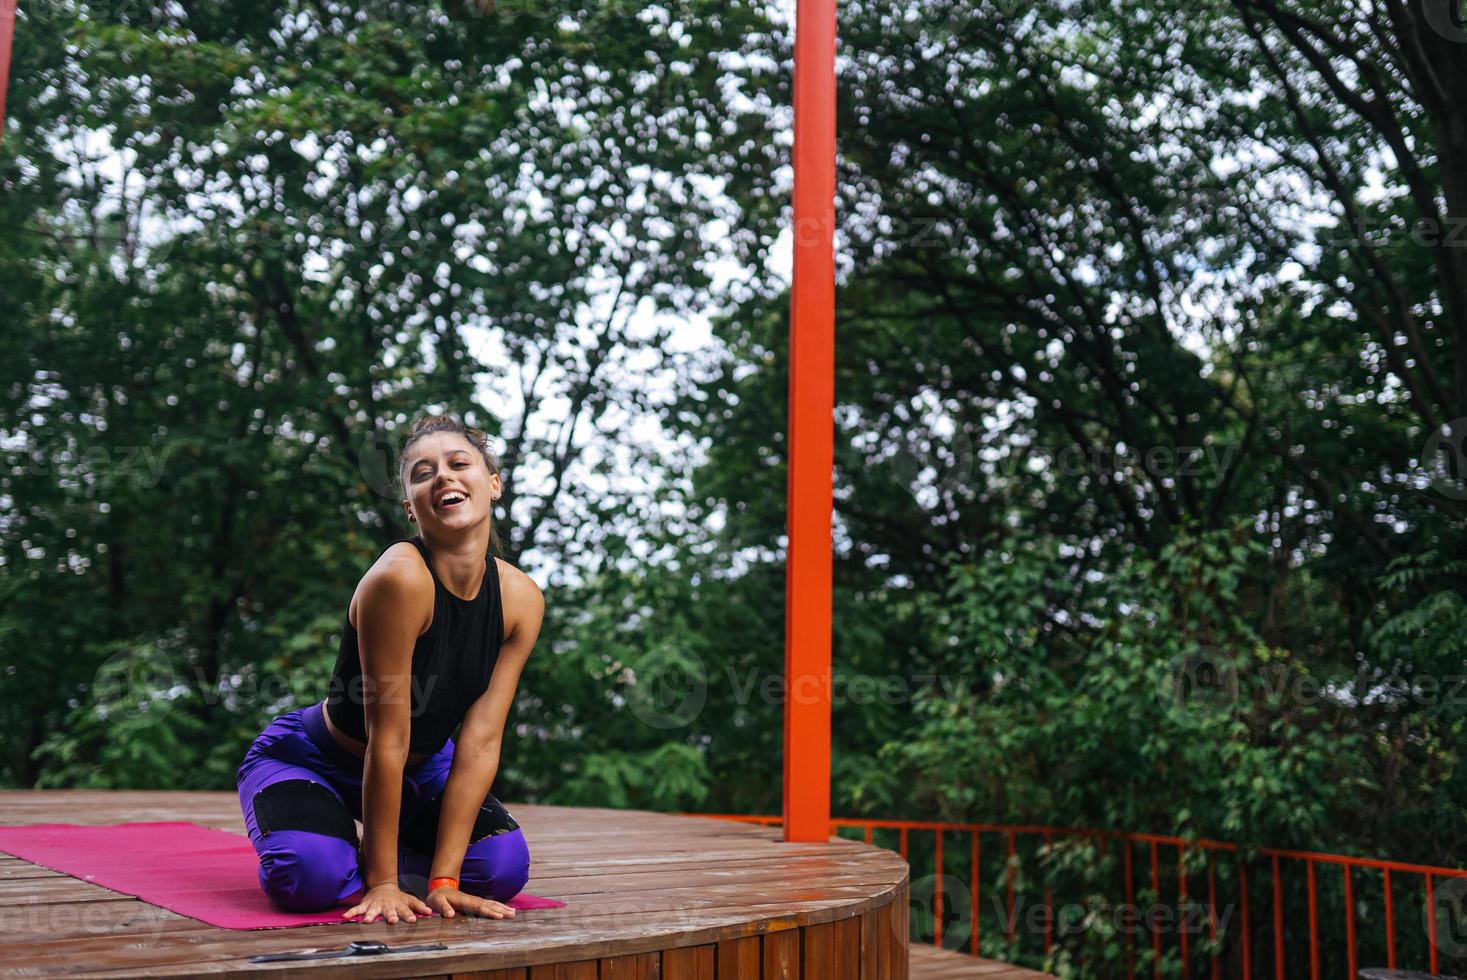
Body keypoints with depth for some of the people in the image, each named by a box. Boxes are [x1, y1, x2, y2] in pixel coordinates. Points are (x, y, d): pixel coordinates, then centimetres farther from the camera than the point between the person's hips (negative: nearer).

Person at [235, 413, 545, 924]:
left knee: (503, 866, -15)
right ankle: (368, 865, 4)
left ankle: (375, 851, 14)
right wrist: (382, 883, -24)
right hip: (310, 760, -5)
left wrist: (443, 879, -19)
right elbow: (387, 739, -29)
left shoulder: (521, 599, -15)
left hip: (416, 769, 5)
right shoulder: (401, 577, -32)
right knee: (310, 878, -33)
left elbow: (480, 743, -15)